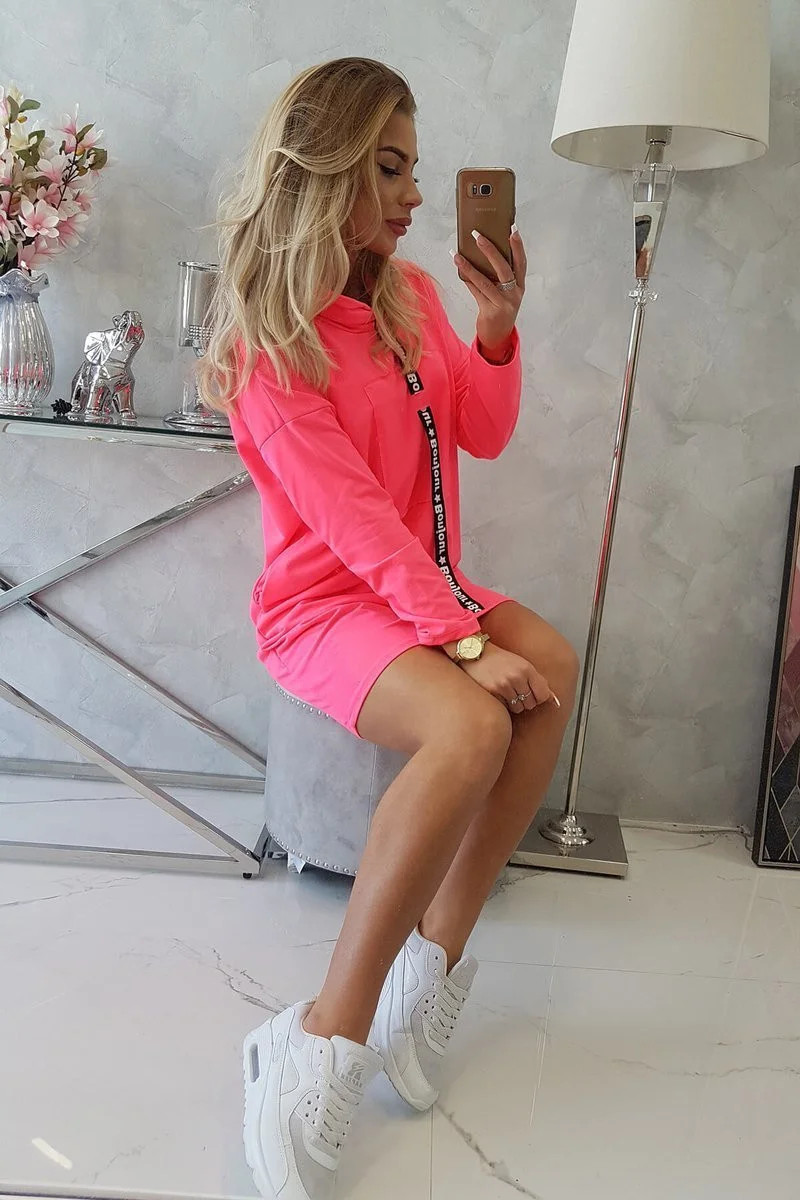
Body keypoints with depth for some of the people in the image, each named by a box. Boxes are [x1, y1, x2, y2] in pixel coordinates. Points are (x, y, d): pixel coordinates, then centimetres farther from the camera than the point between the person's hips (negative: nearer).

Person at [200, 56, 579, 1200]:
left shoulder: (411, 292, 9)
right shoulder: (271, 339, -13)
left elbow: (483, 435, 10)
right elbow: (353, 520, -21)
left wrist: (497, 323, -6)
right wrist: (466, 641, -27)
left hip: (425, 584, 7)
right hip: (324, 604, -7)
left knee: (554, 668, -22)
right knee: (470, 727, -34)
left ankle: (434, 962, -16)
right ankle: (327, 1042, -25)